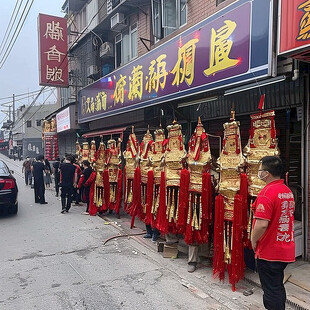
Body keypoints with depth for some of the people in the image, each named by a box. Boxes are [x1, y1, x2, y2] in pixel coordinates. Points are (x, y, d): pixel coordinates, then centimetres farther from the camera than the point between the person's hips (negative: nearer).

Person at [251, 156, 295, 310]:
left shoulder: (266, 193, -23)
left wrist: (254, 240, -10)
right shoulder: (288, 191, 6)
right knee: (278, 286, 23)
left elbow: (262, 224, -29)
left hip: (269, 251, -9)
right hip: (286, 250, 9)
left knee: (271, 290, 5)